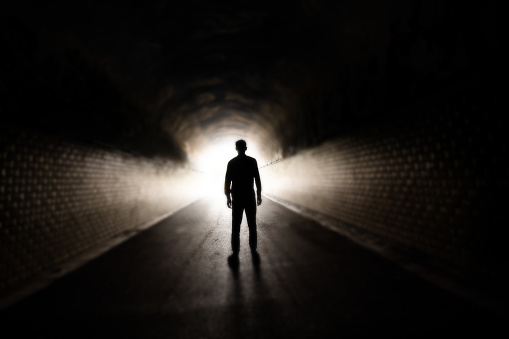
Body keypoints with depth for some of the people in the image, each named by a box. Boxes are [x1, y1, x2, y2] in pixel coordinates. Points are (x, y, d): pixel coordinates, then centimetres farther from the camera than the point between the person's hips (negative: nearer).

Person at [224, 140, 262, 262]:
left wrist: (228, 197, 6)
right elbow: (257, 180, -1)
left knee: (236, 226, 4)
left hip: (237, 198, 0)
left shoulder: (231, 162, -2)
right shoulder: (252, 161, -1)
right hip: (250, 197, 1)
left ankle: (235, 253, 6)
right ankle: (253, 250, 15)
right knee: (252, 225, 9)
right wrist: (259, 195, 7)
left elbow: (227, 182, -2)